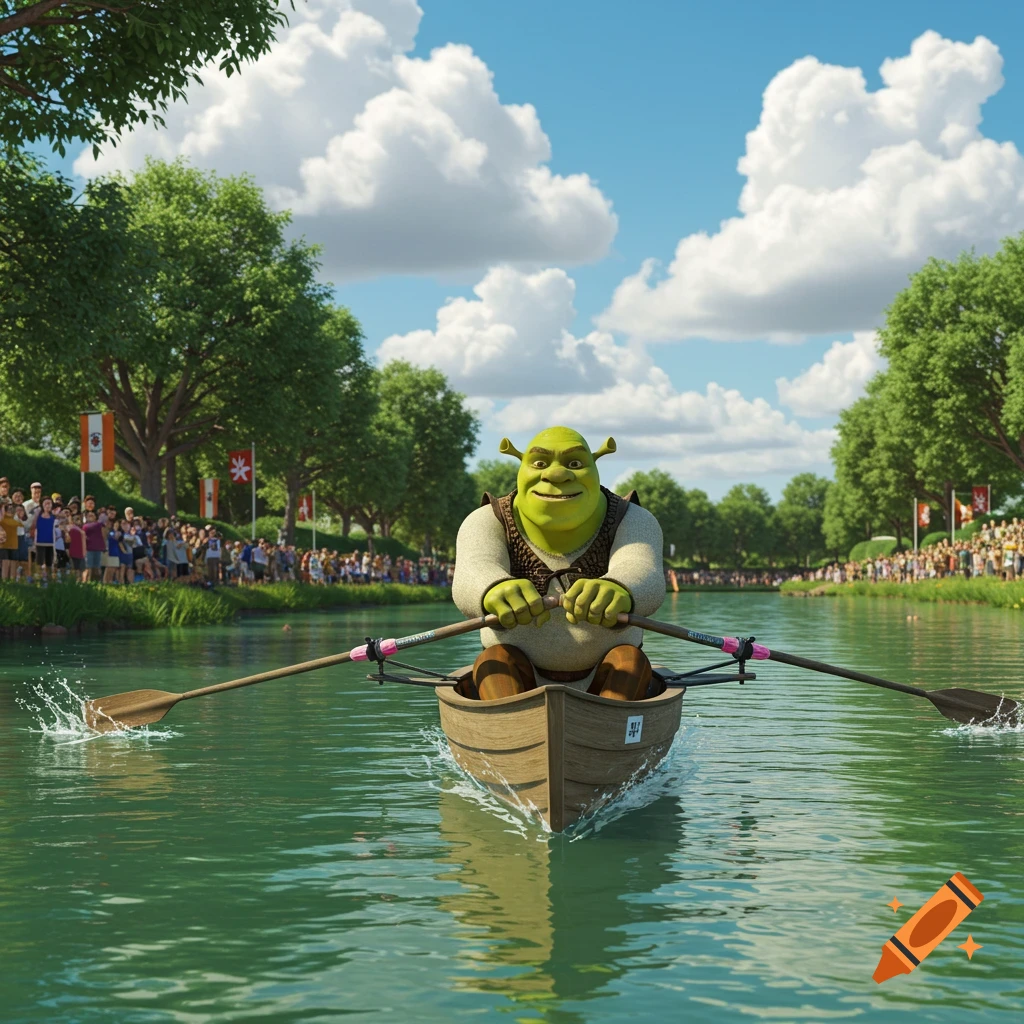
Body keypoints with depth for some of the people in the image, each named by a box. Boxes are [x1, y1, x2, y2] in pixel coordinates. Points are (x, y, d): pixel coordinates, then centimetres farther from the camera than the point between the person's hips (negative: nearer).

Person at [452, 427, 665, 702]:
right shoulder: (488, 523, -2)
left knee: (630, 658, -27)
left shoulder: (633, 523, -2)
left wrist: (617, 591, -53)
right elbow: (473, 572, -25)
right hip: (518, 682, 0)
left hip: (607, 683, 0)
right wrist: (495, 589, -52)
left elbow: (643, 573, -26)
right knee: (495, 658, -27)